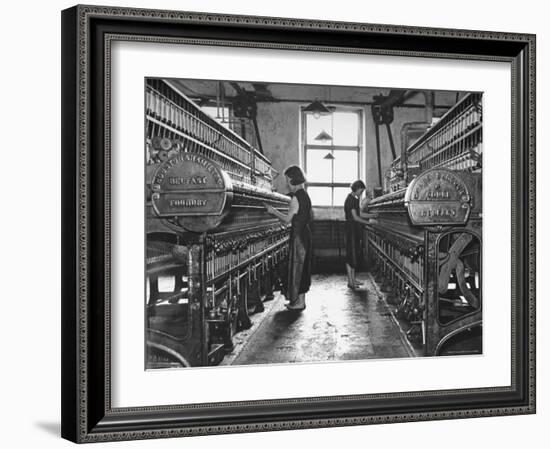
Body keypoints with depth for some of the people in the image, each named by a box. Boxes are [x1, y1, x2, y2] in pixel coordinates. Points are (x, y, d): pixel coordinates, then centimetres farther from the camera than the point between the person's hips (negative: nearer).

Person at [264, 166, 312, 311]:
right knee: (302, 265, 13)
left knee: (297, 264, -3)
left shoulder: (296, 198, -18)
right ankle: (300, 299, 20)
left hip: (298, 235, -10)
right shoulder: (305, 195, 11)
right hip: (305, 233, 10)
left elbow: (287, 219, -18)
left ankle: (299, 302, 1)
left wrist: (273, 211, -7)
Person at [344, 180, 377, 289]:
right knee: (351, 255, -6)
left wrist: (372, 215, 21)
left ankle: (353, 279, 19)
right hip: (351, 228, -10)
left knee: (355, 255, 13)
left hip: (355, 230, 10)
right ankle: (350, 281, -3)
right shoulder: (350, 200, -16)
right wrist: (368, 223, -13)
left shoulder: (354, 199, 14)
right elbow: (355, 217, -19)